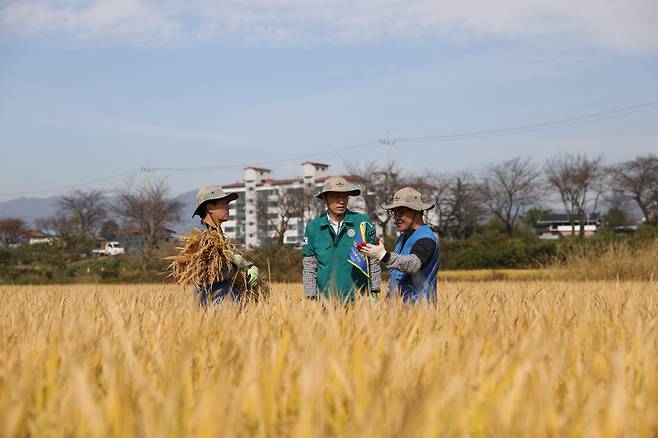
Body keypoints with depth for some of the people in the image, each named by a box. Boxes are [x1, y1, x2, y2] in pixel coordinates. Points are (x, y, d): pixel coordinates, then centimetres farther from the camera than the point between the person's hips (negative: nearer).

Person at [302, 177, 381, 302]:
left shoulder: (363, 222, 0)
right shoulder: (313, 227, 4)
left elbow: (373, 261, 5)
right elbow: (309, 267, 7)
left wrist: (375, 293, 3)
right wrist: (311, 298, 3)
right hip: (326, 300, 1)